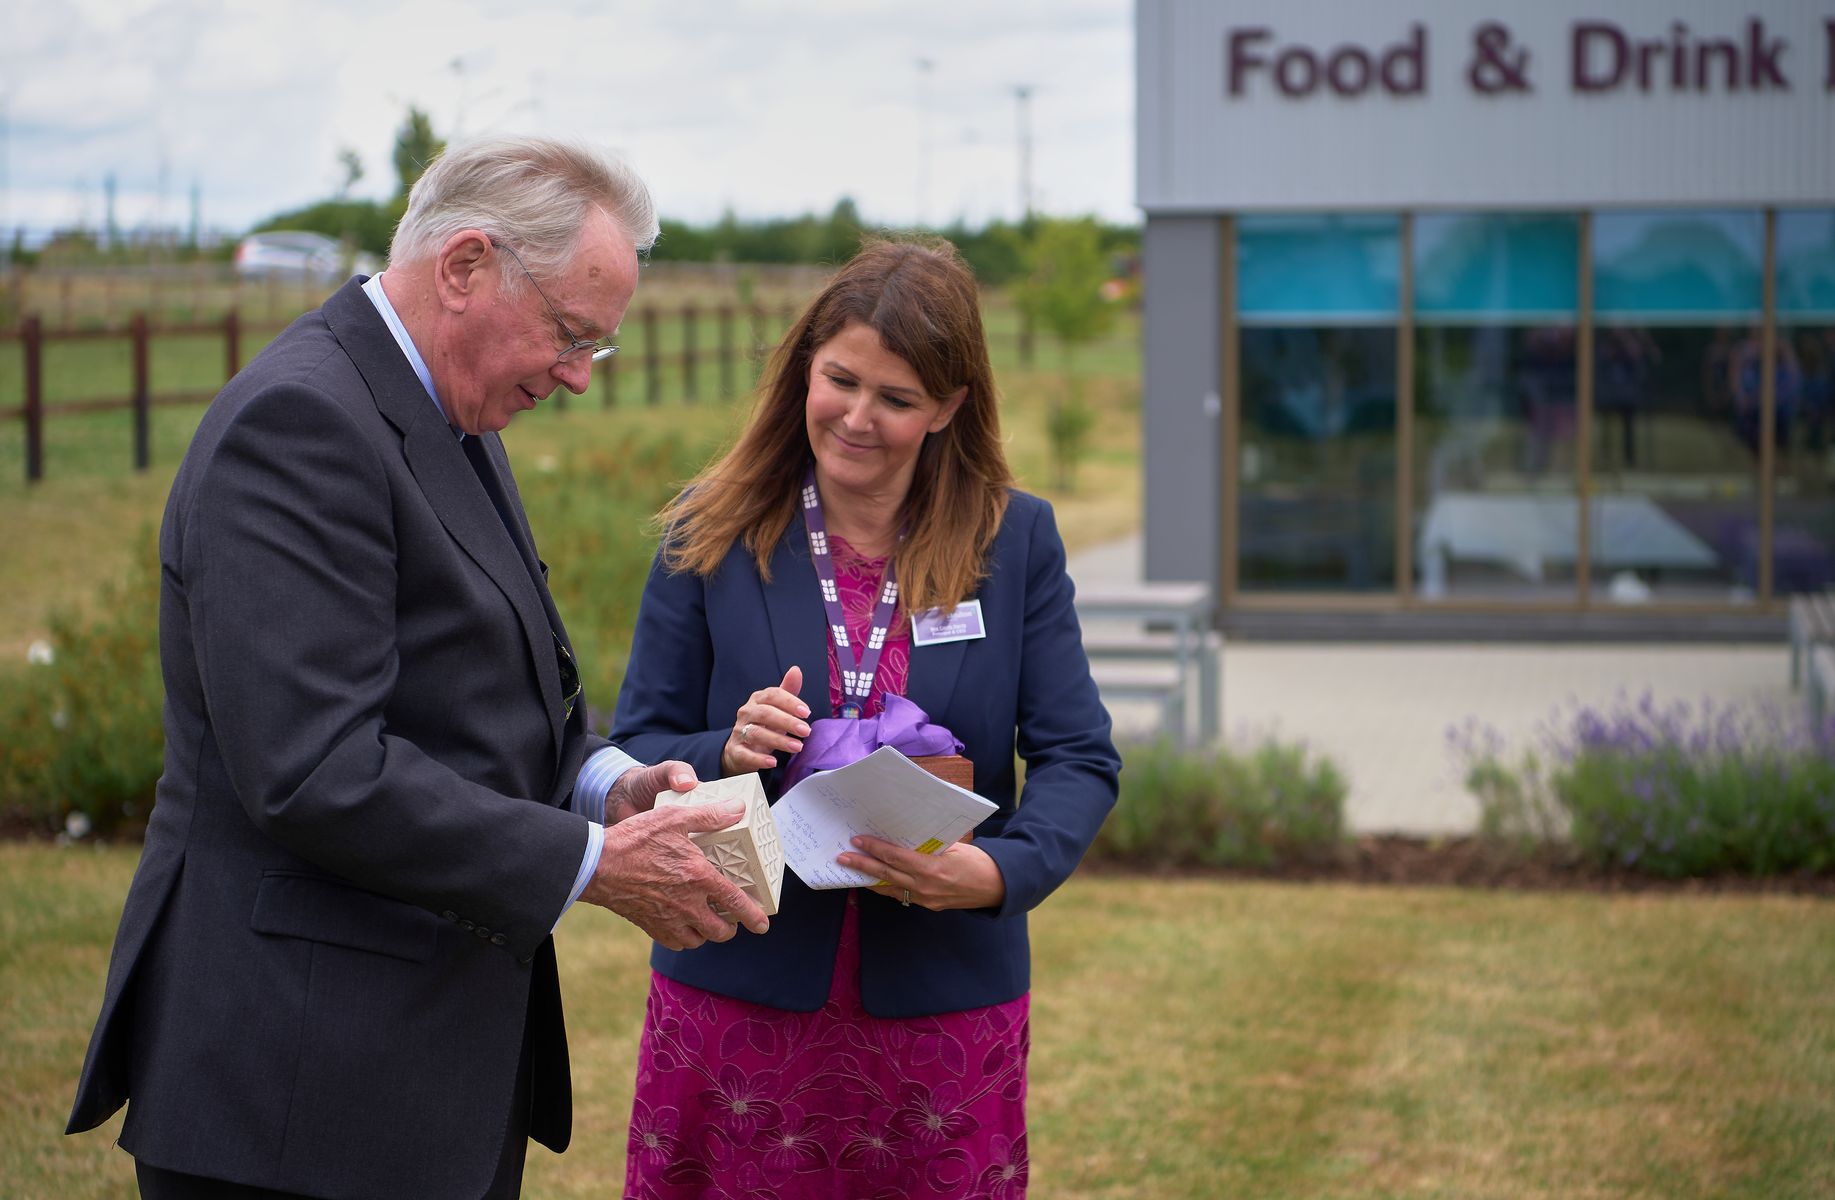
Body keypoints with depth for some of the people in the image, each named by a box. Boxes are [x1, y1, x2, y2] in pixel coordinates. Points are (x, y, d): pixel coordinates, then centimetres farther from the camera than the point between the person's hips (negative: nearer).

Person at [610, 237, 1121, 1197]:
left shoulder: (1016, 540, 1)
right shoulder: (710, 533, 1)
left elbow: (1079, 759, -2)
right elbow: (635, 753, 2)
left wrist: (999, 870, -22)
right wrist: (725, 753, -20)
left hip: (944, 1005, 0)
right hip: (736, 1001, 0)